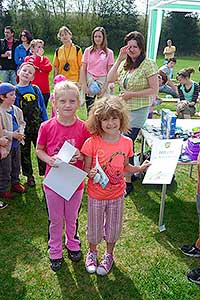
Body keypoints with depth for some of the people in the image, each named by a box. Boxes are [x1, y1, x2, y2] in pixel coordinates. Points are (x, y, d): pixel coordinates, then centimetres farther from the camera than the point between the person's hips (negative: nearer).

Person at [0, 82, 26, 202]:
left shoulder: (16, 110, 3)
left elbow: (21, 123, 13)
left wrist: (20, 132, -7)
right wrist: (12, 135, -24)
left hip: (16, 143, 7)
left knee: (16, 166, 22)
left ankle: (15, 183, 42)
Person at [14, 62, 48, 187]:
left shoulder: (36, 89, 2)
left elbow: (42, 107, 8)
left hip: (38, 126, 1)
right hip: (23, 128, -1)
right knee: (25, 152, 11)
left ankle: (45, 173, 22)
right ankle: (29, 176, 28)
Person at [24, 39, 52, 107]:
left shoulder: (45, 58, 13)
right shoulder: (28, 58, 4)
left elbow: (49, 68, -6)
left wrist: (38, 66, -10)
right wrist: (38, 56, -9)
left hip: (45, 90, 3)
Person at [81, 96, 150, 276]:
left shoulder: (126, 142, -10)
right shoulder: (92, 142, -19)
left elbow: (125, 167, 4)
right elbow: (86, 169, -11)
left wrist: (140, 169, -10)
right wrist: (91, 173, -32)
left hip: (117, 194, 2)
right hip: (96, 194, -2)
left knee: (113, 226, 19)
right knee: (94, 225, 18)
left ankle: (109, 255, 45)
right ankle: (92, 252, 47)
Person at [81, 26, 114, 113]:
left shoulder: (109, 53, 2)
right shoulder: (88, 51, 4)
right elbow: (83, 70, 4)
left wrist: (105, 87, -7)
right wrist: (85, 86, -4)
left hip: (102, 81, 0)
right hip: (90, 81, 1)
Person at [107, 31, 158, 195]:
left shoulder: (148, 64, -10)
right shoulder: (125, 63, 8)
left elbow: (154, 90, -12)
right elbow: (110, 79, 1)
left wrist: (132, 94, -17)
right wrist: (119, 59, -5)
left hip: (139, 110, -6)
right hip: (124, 108, 7)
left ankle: (128, 183, 6)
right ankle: (130, 174, 33)